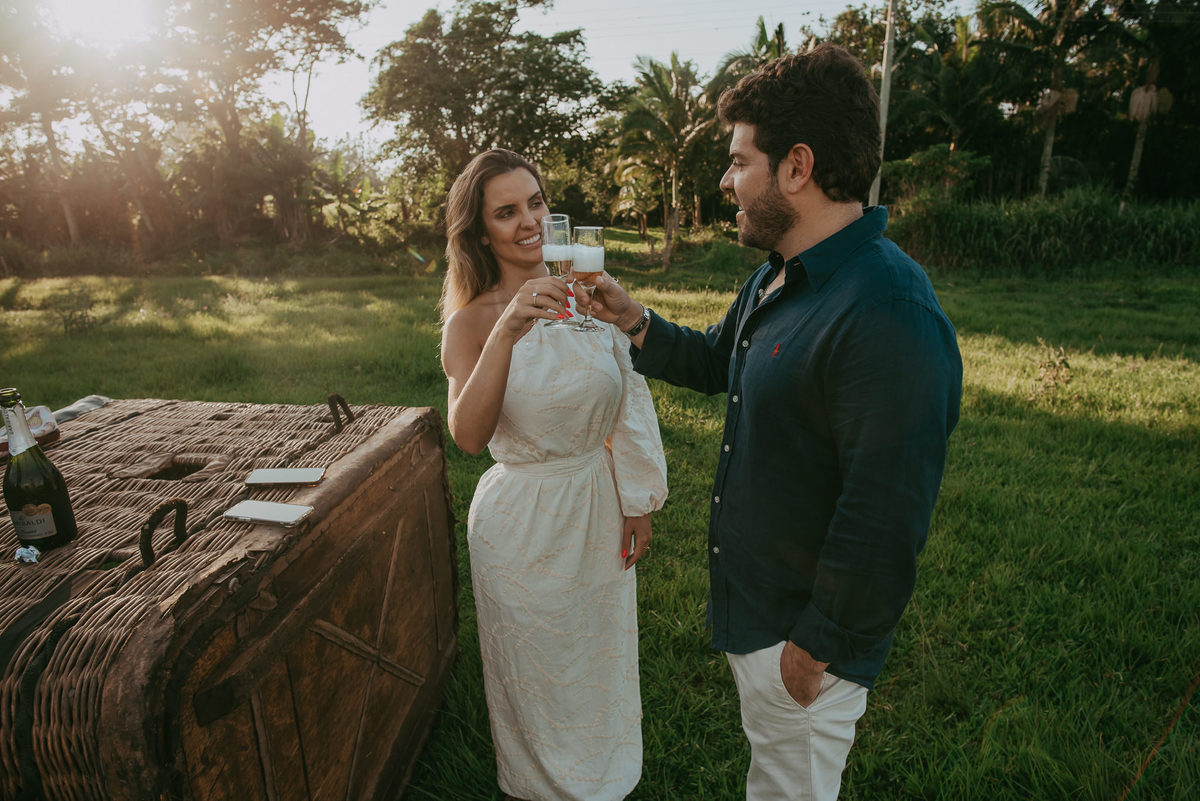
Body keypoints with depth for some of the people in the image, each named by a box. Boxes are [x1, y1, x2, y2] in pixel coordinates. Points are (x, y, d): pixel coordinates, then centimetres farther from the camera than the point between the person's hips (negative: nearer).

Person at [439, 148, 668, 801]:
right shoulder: (471, 320, -15)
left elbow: (628, 402, 2)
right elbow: (468, 436, -31)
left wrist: (637, 502, 2)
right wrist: (504, 335, -43)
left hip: (600, 507, 4)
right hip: (524, 516, -4)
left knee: (600, 655, 25)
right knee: (536, 670, 18)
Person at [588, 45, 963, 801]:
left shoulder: (888, 316, -31)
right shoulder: (775, 280, 3)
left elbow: (884, 524, -30)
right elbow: (716, 362, 19)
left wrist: (818, 648, -20)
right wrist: (636, 322, 4)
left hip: (802, 633, -8)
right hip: (750, 599, 9)